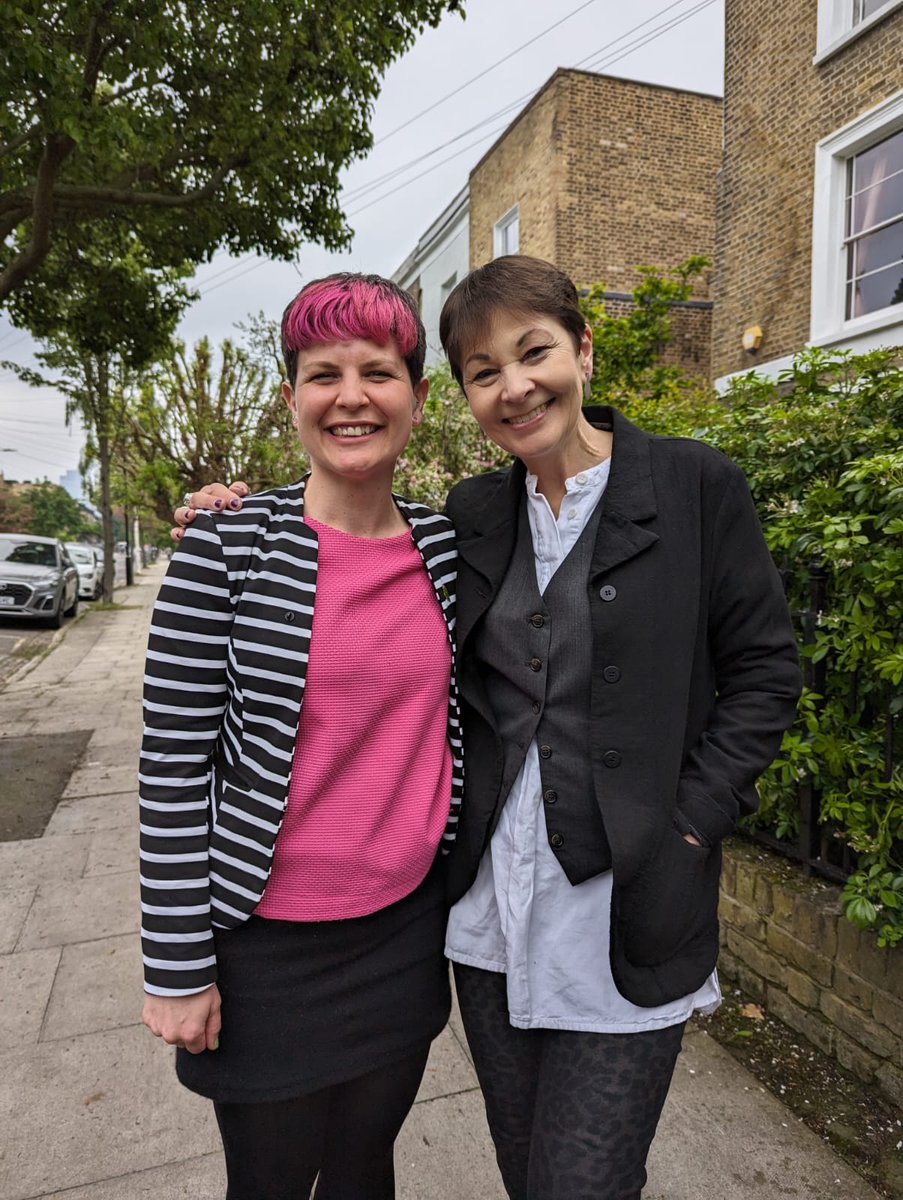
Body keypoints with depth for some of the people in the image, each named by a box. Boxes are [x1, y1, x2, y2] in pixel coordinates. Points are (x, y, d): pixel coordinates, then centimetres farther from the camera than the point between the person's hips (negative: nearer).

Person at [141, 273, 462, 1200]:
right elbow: (173, 765, -11)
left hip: (406, 924, 4)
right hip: (269, 941, -3)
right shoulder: (228, 547, -13)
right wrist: (178, 965, -9)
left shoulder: (446, 543, -1)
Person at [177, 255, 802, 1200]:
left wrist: (686, 829, -10)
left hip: (626, 912, -4)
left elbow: (763, 671, -2)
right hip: (489, 904, 4)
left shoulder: (695, 486, -6)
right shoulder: (472, 512, 5)